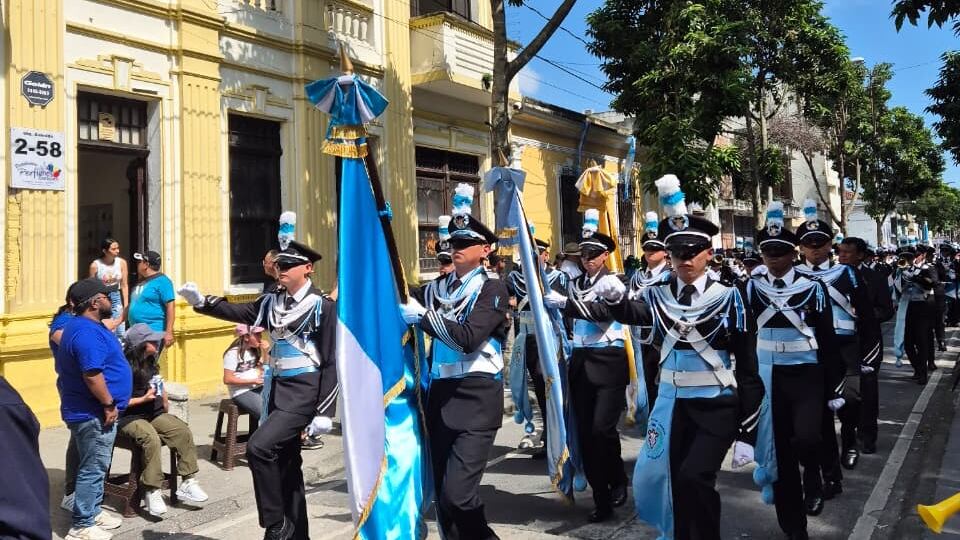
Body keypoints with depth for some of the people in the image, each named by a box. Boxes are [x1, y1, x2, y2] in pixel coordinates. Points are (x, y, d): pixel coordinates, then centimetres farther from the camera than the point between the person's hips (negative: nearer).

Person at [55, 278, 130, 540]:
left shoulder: (85, 326, 11)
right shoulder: (87, 332, -23)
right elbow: (92, 374, -31)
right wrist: (109, 405, -20)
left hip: (88, 411, 11)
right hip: (94, 414, -11)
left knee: (94, 467, 20)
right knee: (93, 469, -1)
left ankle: (92, 512, 32)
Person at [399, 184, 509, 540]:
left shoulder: (492, 288, -5)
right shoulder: (439, 287, 12)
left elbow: (468, 338, -18)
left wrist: (423, 315, -16)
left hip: (476, 398, -6)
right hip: (440, 396, 6)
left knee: (457, 494, -14)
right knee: (443, 495, 11)